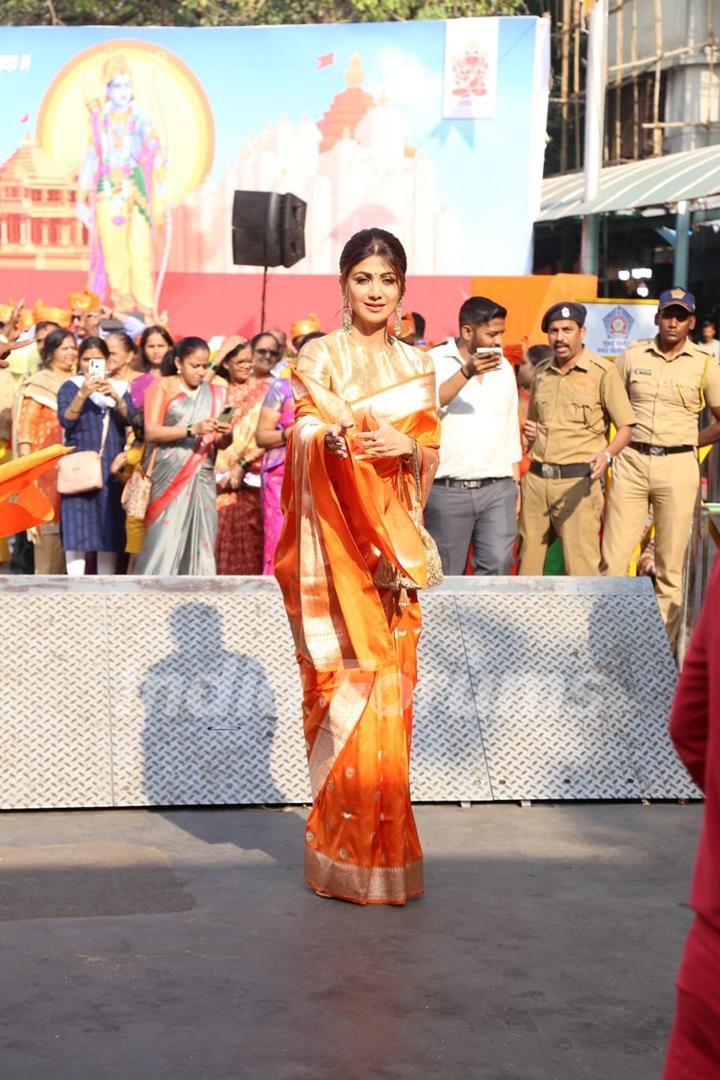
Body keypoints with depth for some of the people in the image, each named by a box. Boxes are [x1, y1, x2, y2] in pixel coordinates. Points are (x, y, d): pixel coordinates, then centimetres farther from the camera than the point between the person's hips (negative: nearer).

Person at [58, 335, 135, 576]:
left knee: (110, 527, 1)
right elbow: (66, 420, -10)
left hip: (111, 467, 2)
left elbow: (131, 418, -3)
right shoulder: (71, 386, 4)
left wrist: (115, 396, -20)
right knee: (77, 526, -9)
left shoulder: (120, 387, 11)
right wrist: (83, 394, -23)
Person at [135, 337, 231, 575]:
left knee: (201, 545, 0)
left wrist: (226, 435, -10)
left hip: (203, 479, 4)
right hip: (170, 478, -4)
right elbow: (151, 432, -8)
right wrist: (193, 429, -18)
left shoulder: (215, 393, 14)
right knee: (165, 544, -9)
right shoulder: (163, 386, 4)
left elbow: (220, 443, 14)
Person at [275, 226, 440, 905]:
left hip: (393, 543, 4)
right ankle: (346, 856, 2)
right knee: (346, 682, -6)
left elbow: (431, 460, 14)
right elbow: (303, 443, -11)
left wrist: (407, 445, -8)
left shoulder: (415, 364, 14)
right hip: (335, 542, -4)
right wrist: (328, 435, -34)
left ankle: (381, 844, 11)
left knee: (390, 683, 2)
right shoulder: (320, 356, 0)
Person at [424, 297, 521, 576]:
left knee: (498, 566, -8)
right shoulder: (435, 361, -2)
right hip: (448, 489, -4)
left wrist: (516, 484, 18)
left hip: (498, 489, 4)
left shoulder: (504, 367, 15)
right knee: (447, 576, 1)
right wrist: (466, 373, -29)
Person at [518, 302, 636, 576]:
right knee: (527, 562, 9)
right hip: (536, 479, 6)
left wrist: (607, 454, -24)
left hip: (577, 482, -6)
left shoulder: (603, 372, -4)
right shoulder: (541, 372, 15)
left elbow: (625, 427, -6)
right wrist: (528, 432, 9)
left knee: (582, 567, -9)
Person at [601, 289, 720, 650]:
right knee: (612, 560, 1)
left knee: (670, 567, 5)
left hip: (677, 467, -1)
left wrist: (689, 443, 3)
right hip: (631, 462, 1)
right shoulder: (632, 356, 5)